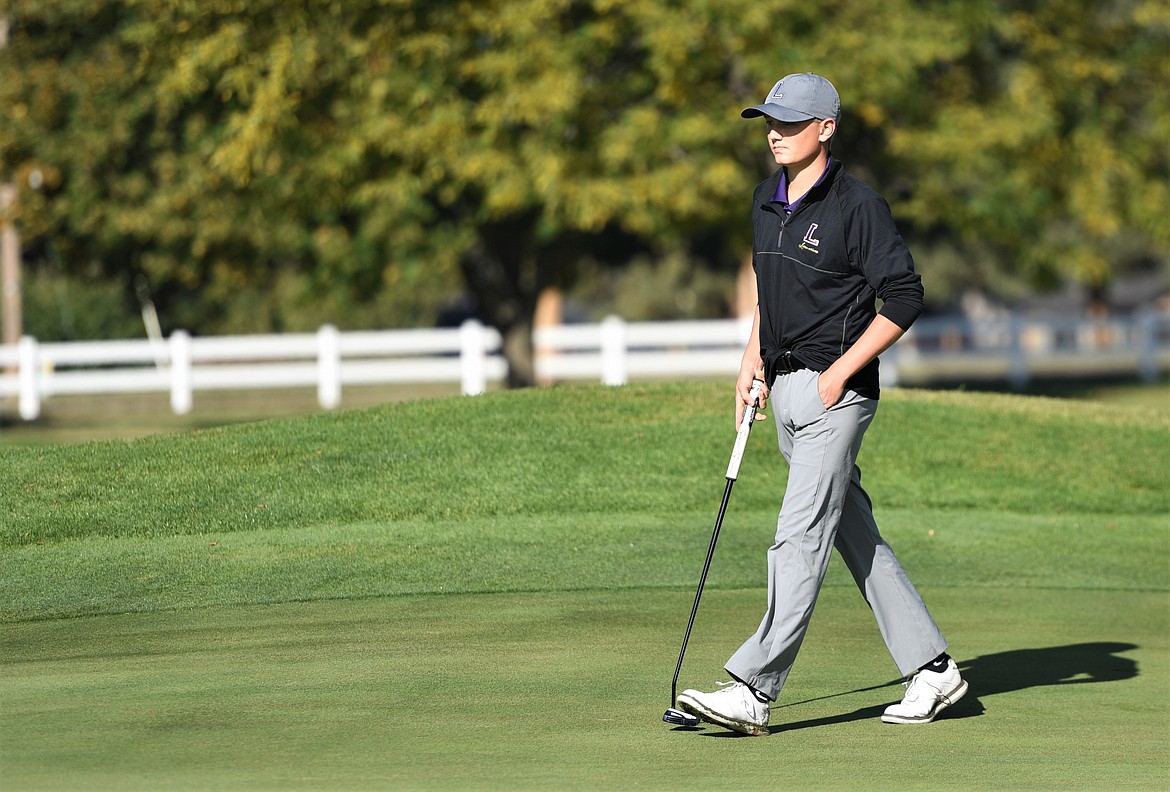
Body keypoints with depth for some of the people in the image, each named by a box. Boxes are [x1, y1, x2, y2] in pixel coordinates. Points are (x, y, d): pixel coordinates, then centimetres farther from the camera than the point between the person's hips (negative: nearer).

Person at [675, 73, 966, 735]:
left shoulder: (858, 206, -13)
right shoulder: (768, 200, 12)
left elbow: (904, 297, -14)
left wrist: (841, 372, -17)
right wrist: (753, 358, 14)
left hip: (836, 390, -9)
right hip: (785, 389, 9)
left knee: (801, 536, -13)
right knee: (858, 536, 12)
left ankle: (754, 691, -19)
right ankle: (933, 668, 20)